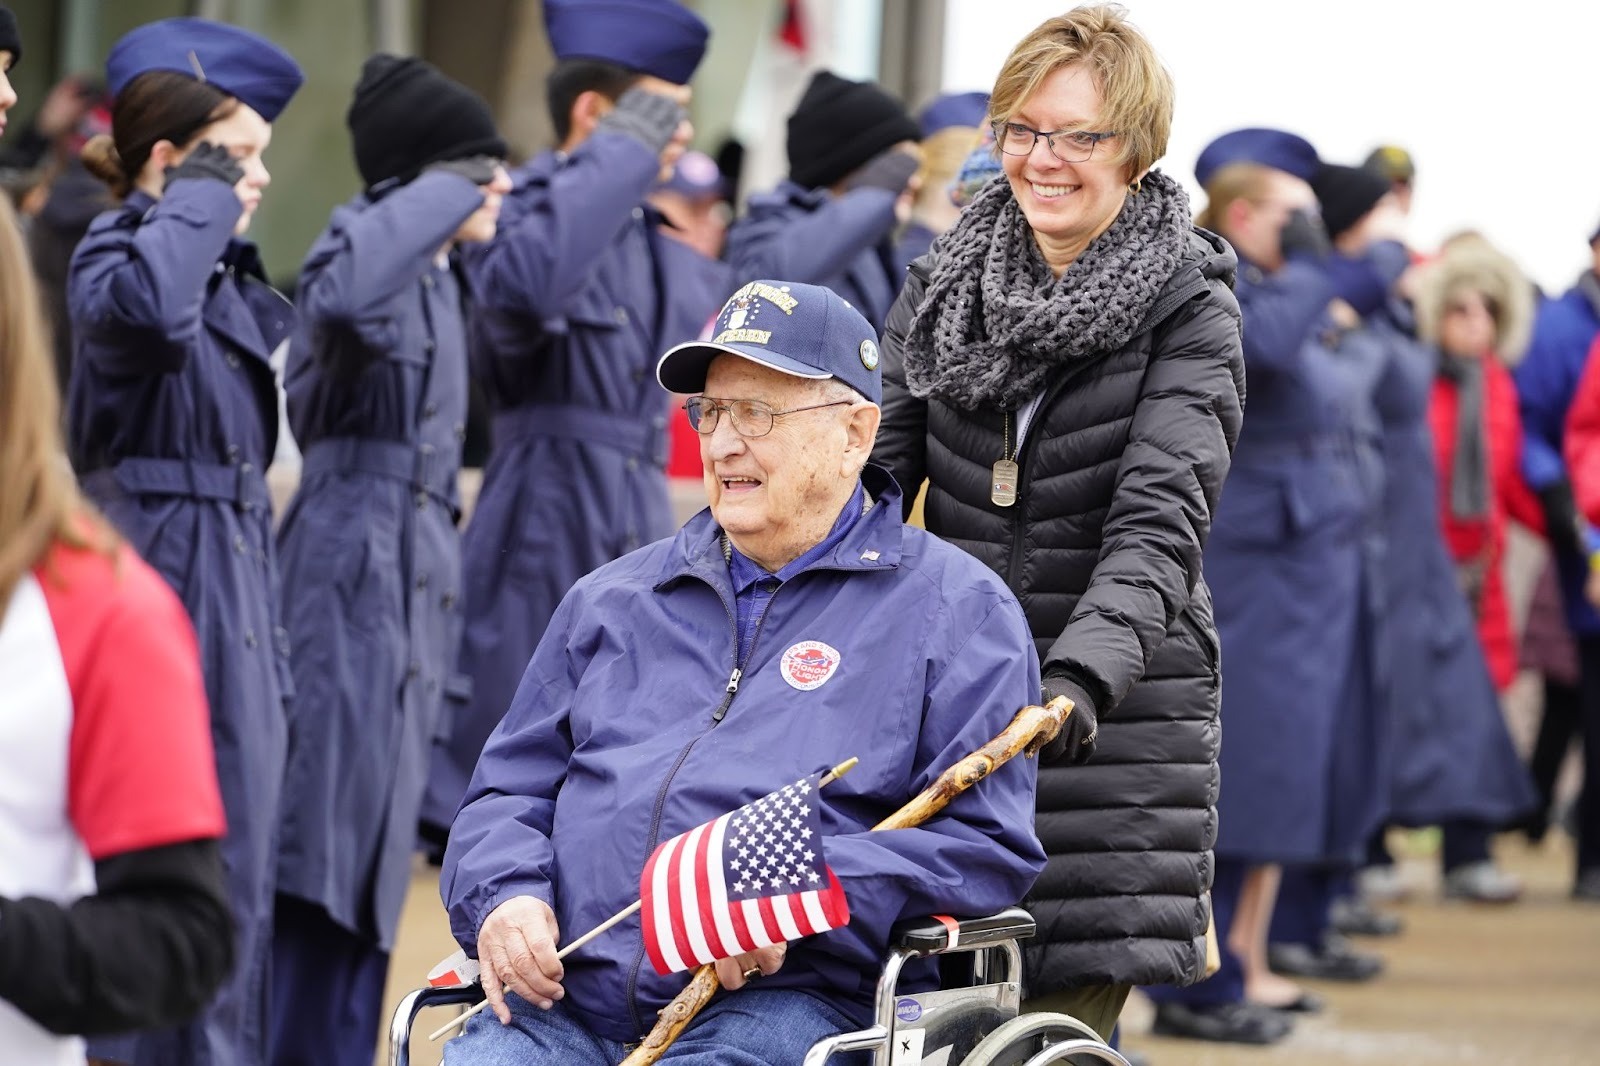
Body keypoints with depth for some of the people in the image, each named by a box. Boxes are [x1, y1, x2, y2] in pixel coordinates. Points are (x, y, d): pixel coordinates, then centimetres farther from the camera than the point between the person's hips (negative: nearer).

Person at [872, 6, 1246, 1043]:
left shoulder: (1189, 312, -6)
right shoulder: (946, 286, 9)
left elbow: (1161, 526, -17)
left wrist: (1084, 677, -33)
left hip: (1114, 717, -4)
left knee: (1066, 1017, -6)